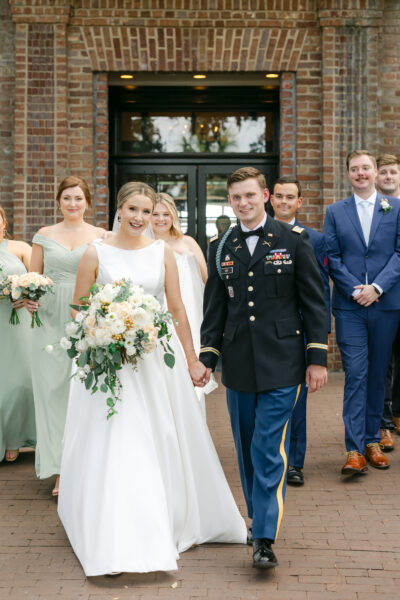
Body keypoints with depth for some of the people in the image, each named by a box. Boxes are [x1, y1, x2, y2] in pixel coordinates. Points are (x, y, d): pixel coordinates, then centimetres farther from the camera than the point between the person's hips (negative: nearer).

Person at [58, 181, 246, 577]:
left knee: (164, 444, 10)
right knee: (112, 448, -3)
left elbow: (177, 309, 6)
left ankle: (172, 523, 30)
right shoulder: (96, 253, -1)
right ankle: (114, 541, 8)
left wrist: (191, 360, 5)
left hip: (158, 358, 2)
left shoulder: (162, 252, 4)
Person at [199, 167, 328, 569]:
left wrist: (318, 358, -3)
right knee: (247, 451, 12)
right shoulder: (220, 248, 9)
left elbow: (314, 302, 1)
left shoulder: (293, 240, 0)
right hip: (238, 366, 4)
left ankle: (264, 539, -5)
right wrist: (206, 358, 7)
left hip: (281, 366, -4)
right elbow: (214, 308, 13)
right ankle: (258, 518, 28)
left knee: (269, 450, -9)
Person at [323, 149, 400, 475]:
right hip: (350, 305, -1)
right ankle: (355, 450, -7)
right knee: (355, 374, -7)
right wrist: (355, 290, -10)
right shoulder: (335, 212, 8)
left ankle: (372, 441, 21)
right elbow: (333, 258, 2)